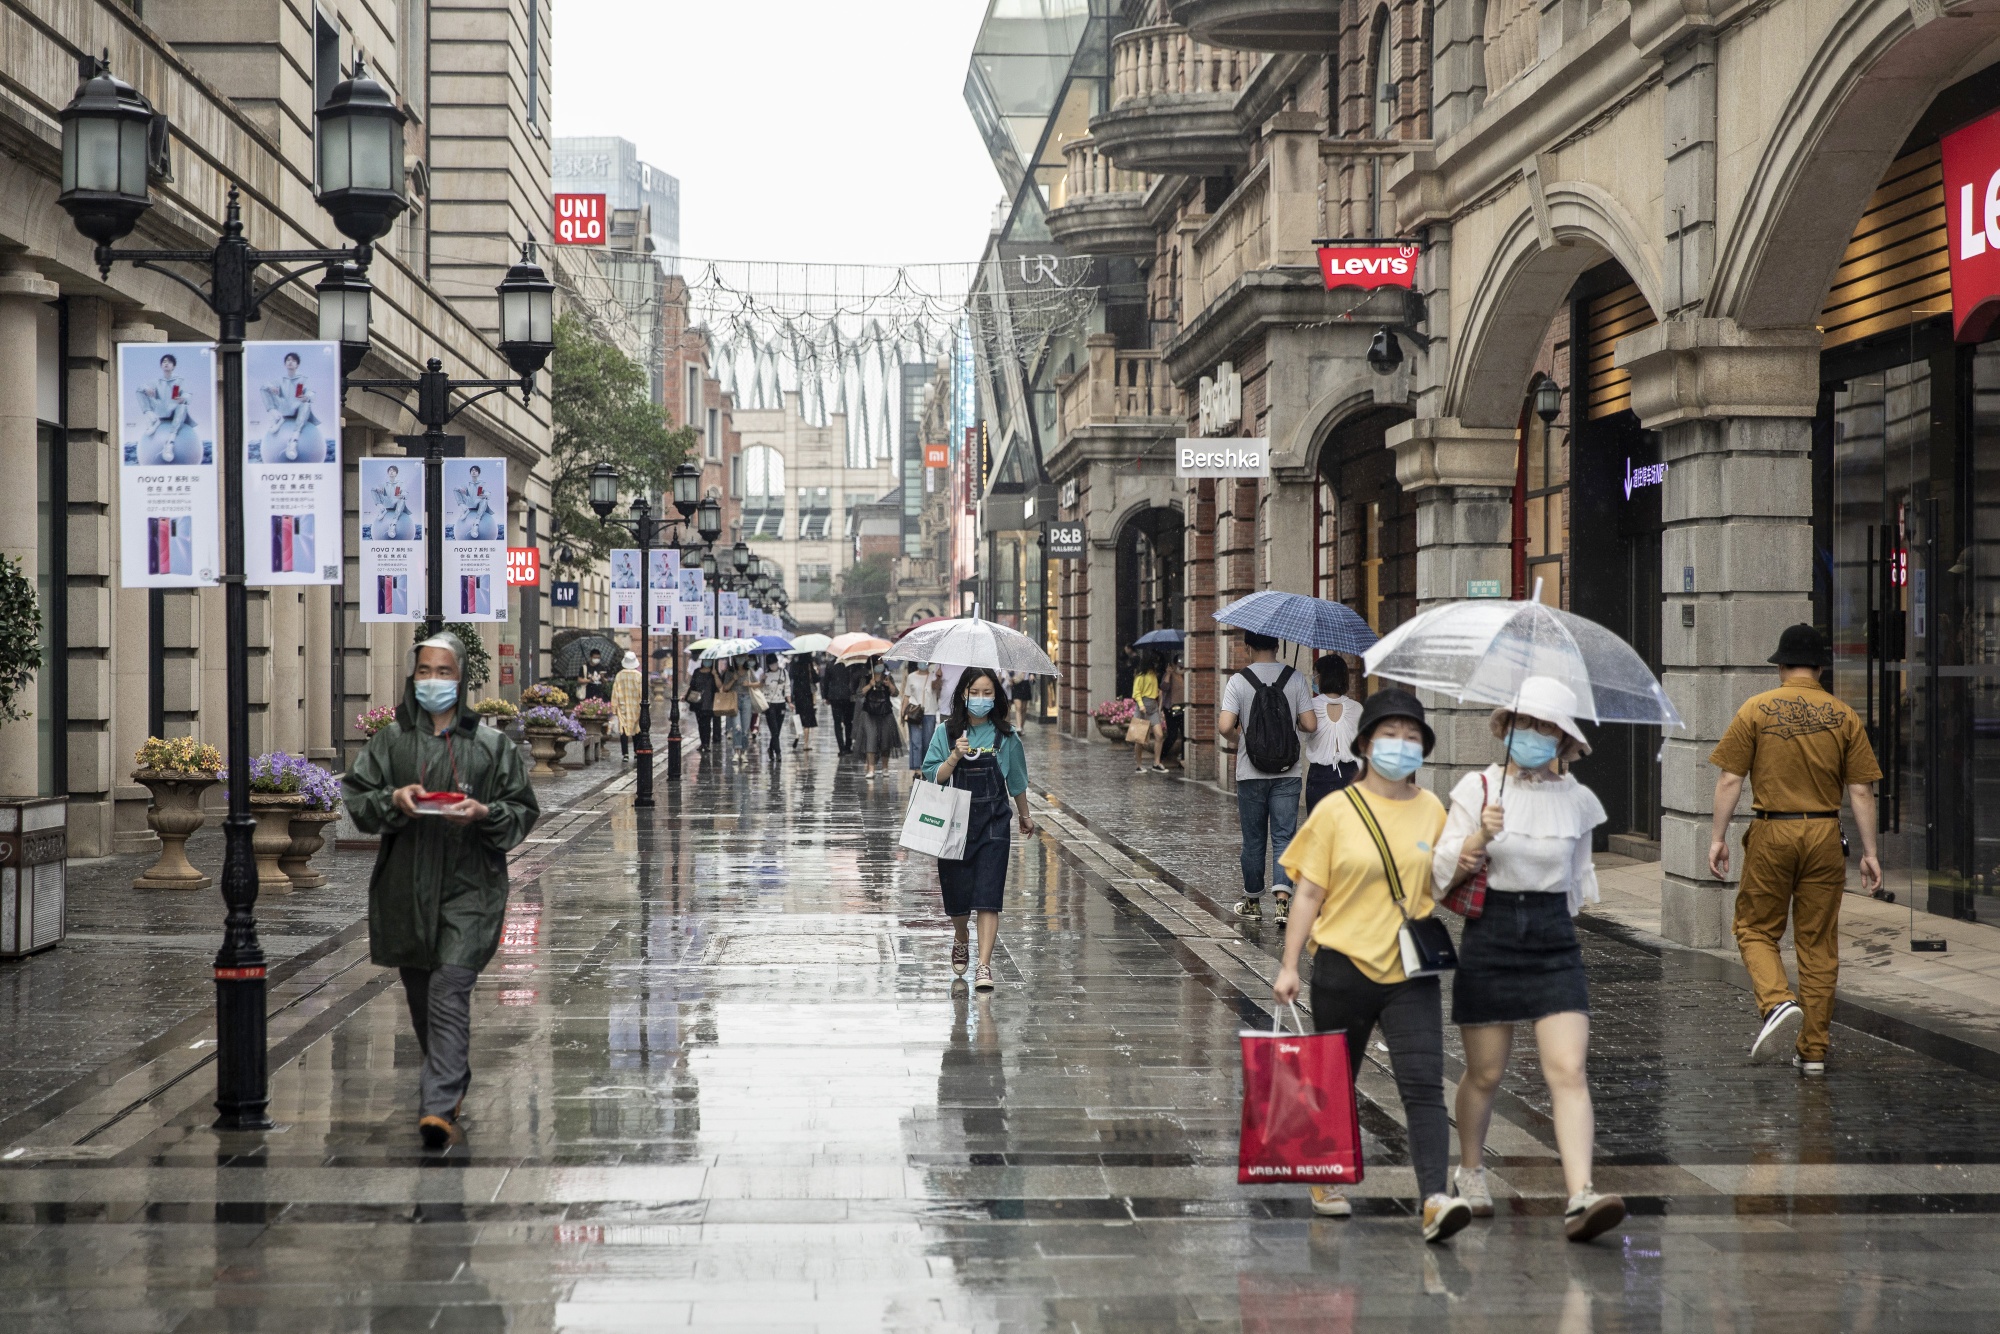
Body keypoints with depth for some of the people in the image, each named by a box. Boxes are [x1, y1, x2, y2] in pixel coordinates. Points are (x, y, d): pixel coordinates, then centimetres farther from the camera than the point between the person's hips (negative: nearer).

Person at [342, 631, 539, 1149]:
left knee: (450, 990, -15)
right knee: (419, 992, 14)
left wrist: (484, 813, -15)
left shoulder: (492, 744, 3)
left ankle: (438, 1108, -20)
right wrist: (392, 800, -14)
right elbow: (355, 799, 5)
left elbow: (523, 812, 5)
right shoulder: (391, 740, 7)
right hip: (405, 887, 3)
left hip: (469, 887, -3)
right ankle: (450, 1084, 35)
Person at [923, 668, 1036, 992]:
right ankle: (961, 940, 41)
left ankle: (984, 966, -14)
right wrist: (954, 758, -19)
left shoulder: (1006, 736, 2)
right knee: (956, 893, 10)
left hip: (993, 824, -1)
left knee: (987, 896, -11)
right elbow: (933, 777, -4)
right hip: (954, 822, 1)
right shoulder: (947, 733, 1)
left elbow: (1017, 782, 14)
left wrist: (1025, 815, 24)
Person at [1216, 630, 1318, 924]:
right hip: (1287, 773, 0)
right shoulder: (1294, 679, -3)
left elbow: (1225, 726, -16)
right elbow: (1310, 724, -6)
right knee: (1284, 837, 1)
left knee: (1253, 840, 11)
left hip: (1251, 774, 0)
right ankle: (1283, 898, -16)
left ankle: (1253, 901, 22)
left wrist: (1235, 737, 7)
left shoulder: (1239, 681, -7)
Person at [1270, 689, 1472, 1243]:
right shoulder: (1336, 811, -2)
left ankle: (1435, 1199, -22)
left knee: (1424, 1085, -13)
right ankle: (1327, 1180, 33)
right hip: (1344, 966, -1)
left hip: (1410, 972, 1)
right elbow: (1310, 893, -1)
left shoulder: (1432, 810, 7)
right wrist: (1289, 965, -5)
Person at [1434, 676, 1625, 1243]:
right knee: (1485, 1073, 9)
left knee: (1568, 1072, -13)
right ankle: (1470, 1170, 34)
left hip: (1554, 941, 1)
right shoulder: (1477, 788, -2)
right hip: (1488, 939, -1)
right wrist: (1478, 839, -22)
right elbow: (1442, 874, -6)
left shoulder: (1578, 800, 5)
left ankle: (1580, 1198, -22)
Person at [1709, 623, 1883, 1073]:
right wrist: (1869, 852, 7)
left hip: (1771, 833, -2)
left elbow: (1729, 780, -3)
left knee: (1756, 930, 11)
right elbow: (1860, 791, 2)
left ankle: (1777, 1002, -16)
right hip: (1824, 834, 2)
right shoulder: (1844, 716, 3)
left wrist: (1718, 838, 3)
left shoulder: (1755, 710, -1)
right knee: (1818, 943, 8)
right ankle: (1813, 1050, 11)